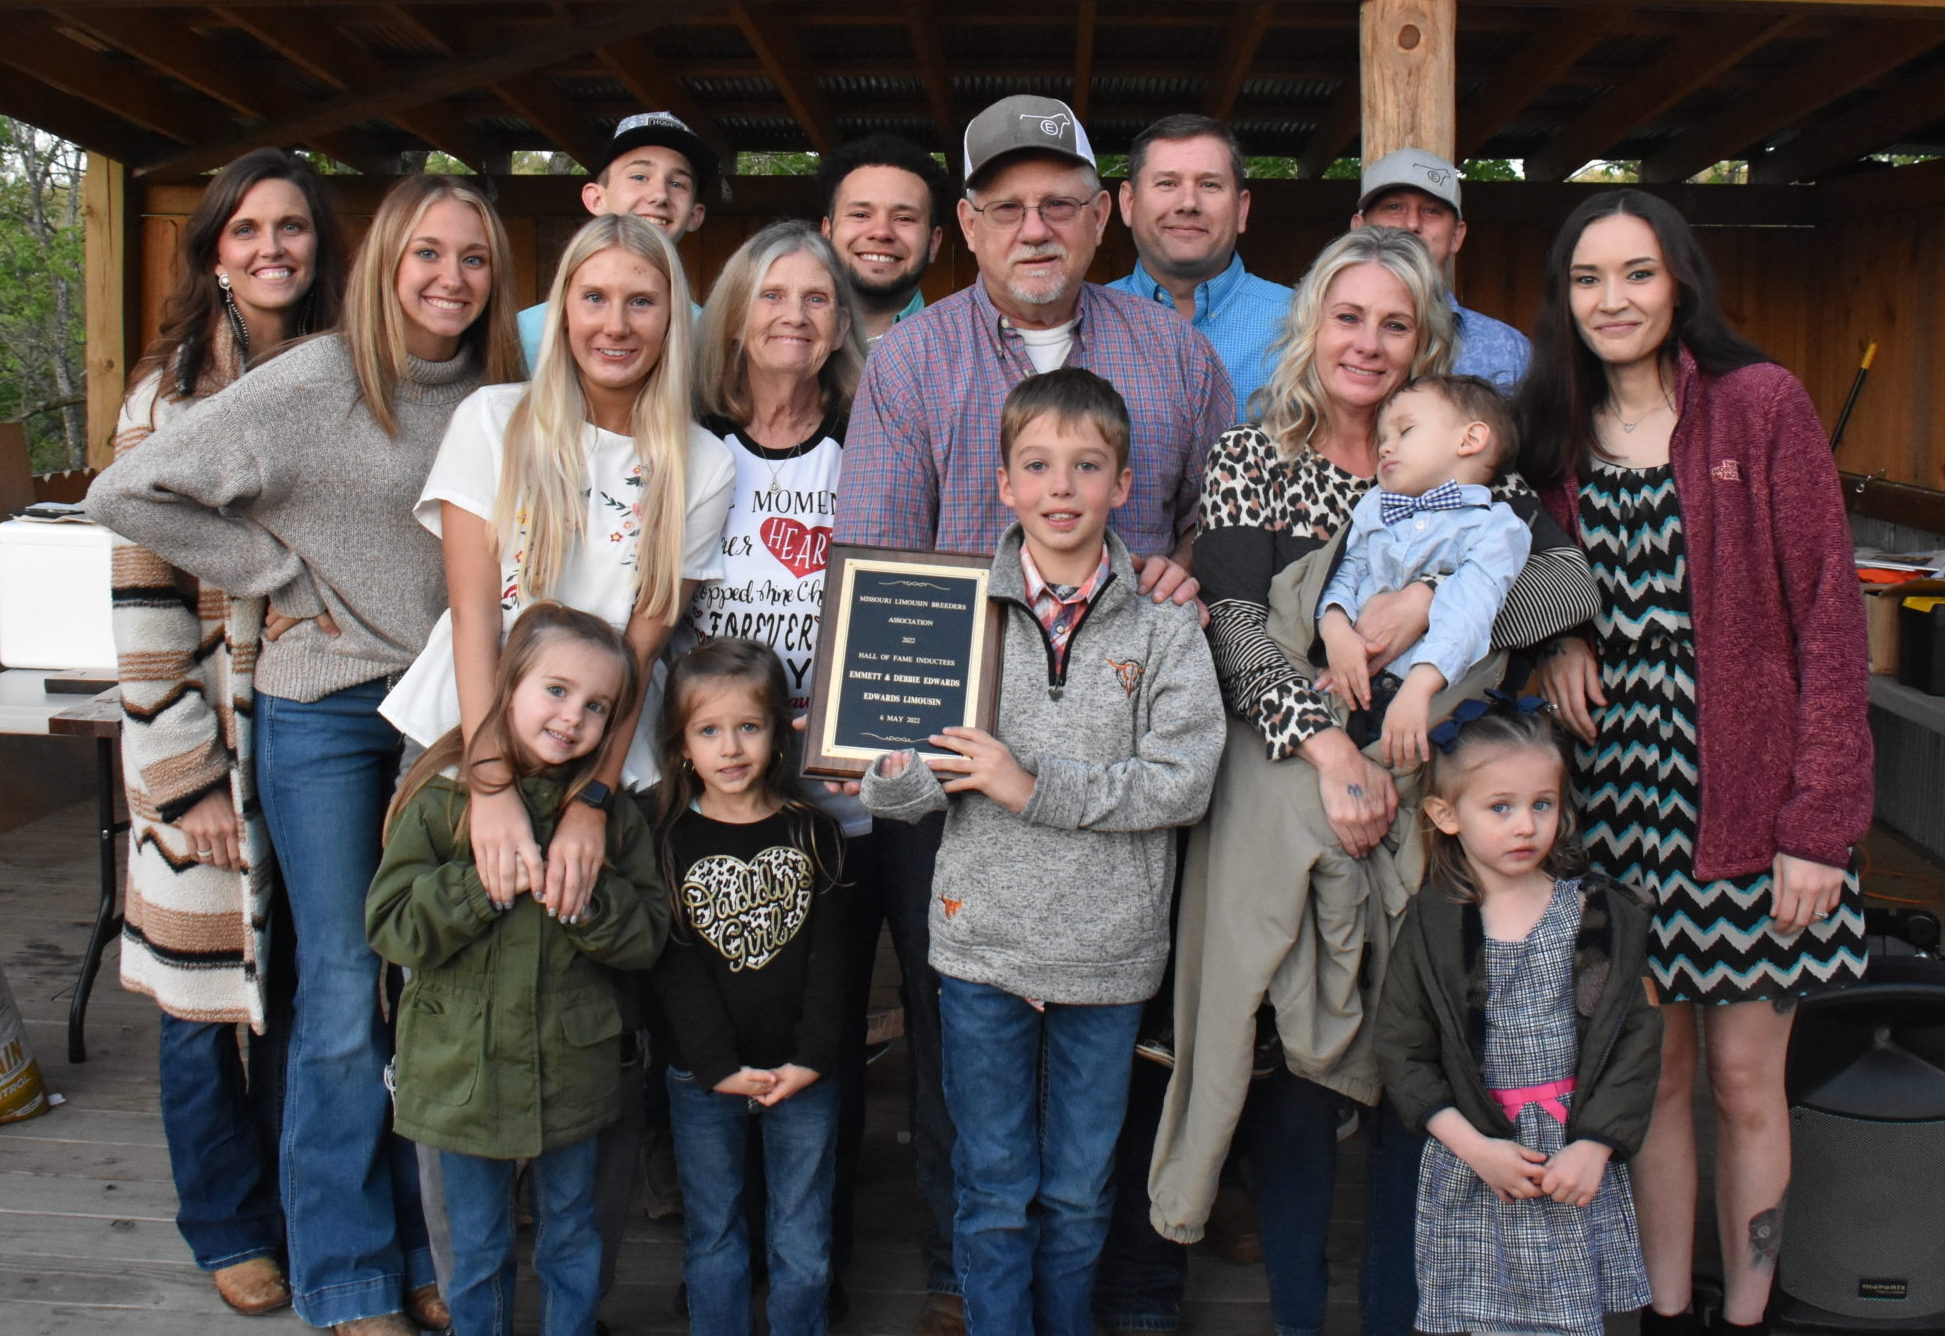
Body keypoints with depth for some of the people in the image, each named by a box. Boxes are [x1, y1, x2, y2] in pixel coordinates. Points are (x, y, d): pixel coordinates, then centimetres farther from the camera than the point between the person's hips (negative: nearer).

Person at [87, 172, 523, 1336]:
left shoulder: (499, 394, 3)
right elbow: (127, 493, -8)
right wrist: (283, 579, -8)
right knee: (344, 1000, 0)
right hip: (326, 713, -4)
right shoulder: (313, 386, -10)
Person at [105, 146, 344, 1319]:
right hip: (208, 723, -3)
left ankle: (302, 1207, 29)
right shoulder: (174, 391, -6)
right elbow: (146, 592, -10)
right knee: (207, 983, 6)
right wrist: (185, 777, -14)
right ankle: (230, 1225, 25)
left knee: (301, 976, 11)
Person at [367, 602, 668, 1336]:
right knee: (478, 1253, 16)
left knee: (571, 1242, 19)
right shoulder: (444, 798, -9)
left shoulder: (611, 811, -3)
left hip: (572, 1073, 1)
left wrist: (590, 903, -20)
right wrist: (481, 885, -22)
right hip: (464, 1073, -1)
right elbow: (390, 927, -12)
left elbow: (649, 935, -3)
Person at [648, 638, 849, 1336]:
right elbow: (674, 966, -8)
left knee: (803, 1248, 10)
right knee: (712, 1241, 13)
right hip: (702, 1080, 0)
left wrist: (811, 1058, -10)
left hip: (803, 1076, 1)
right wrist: (719, 1065, -13)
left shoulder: (812, 831, -1)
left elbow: (830, 955, -2)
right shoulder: (670, 840, -4)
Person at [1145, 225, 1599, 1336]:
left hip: (1432, 793, 2)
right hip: (1290, 786, -1)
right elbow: (1237, 628, -6)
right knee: (1299, 1050, 1)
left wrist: (1429, 601, -13)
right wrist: (1330, 747, -18)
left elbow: (1575, 582, 0)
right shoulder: (1251, 460, 6)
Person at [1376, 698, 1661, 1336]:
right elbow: (1402, 1052, -3)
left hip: (1578, 1162, 1)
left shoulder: (1600, 914, -1)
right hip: (1469, 1170, 0)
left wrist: (1594, 1146, -8)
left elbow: (1636, 1037, -1)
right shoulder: (1430, 926, -4)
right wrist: (1474, 1146, -10)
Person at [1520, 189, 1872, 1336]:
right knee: (1654, 1070, 10)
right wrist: (1559, 634, -6)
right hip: (1619, 790, 3)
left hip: (1745, 797, -3)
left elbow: (1827, 614, -7)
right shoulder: (1557, 429, 8)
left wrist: (1821, 820, -12)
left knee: (1746, 1078, 6)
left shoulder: (1762, 403, -5)